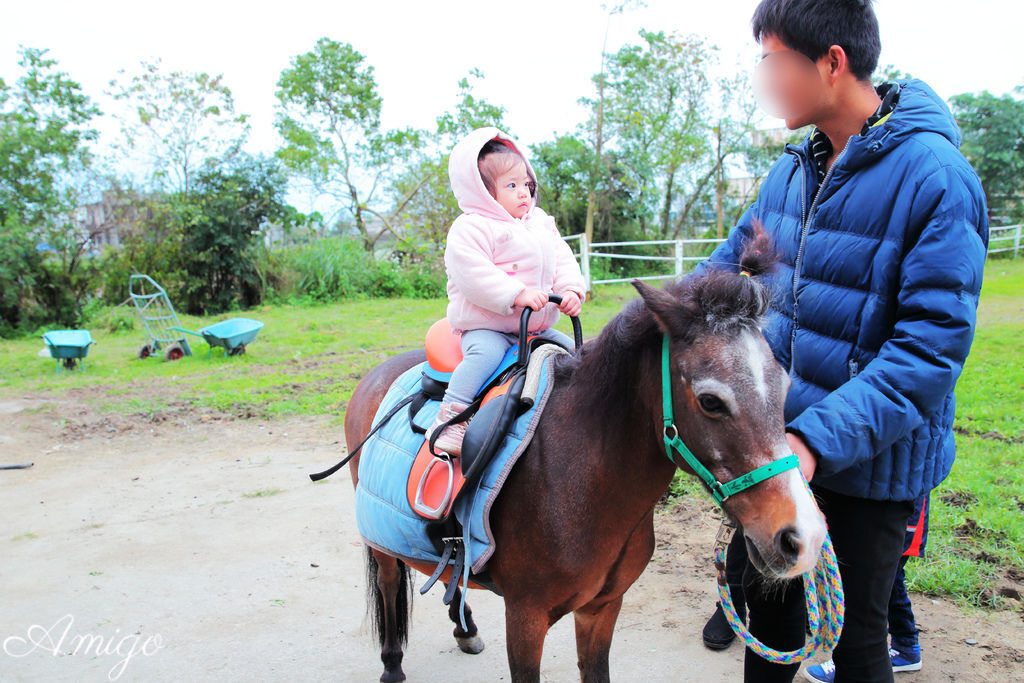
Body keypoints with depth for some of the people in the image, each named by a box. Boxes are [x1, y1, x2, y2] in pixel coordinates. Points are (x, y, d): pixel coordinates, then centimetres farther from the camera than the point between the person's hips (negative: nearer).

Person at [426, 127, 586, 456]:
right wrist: (517, 294, -29)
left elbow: (563, 259, 13)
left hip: (539, 326, 8)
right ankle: (448, 420, -32)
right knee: (486, 353, -34)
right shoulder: (470, 228, -11)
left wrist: (572, 291, -8)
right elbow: (472, 274, -23)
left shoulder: (541, 223, 14)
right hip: (486, 326, -7)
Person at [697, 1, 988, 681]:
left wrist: (817, 439, -35)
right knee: (769, 598, 25)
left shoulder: (936, 178, -22)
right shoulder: (795, 167, 0)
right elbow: (737, 258, 12)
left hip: (872, 457, -6)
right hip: (781, 435, 7)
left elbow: (931, 348, -26)